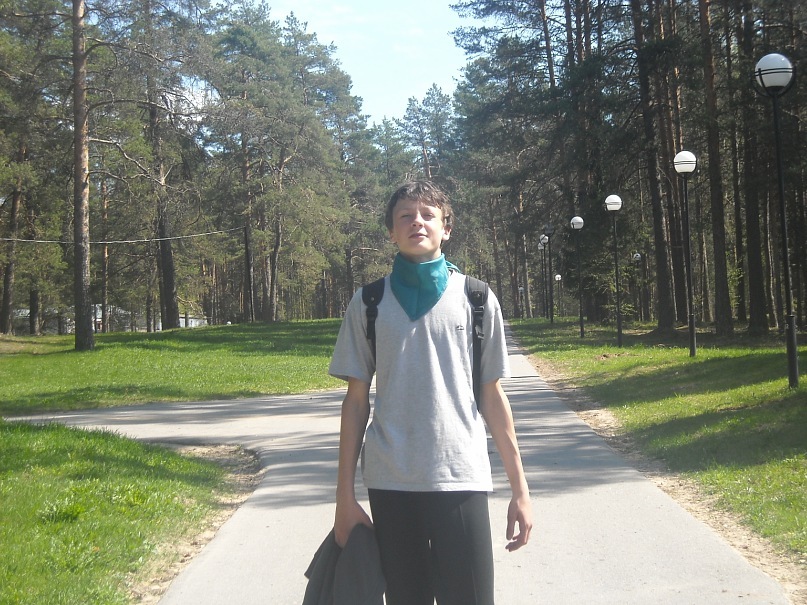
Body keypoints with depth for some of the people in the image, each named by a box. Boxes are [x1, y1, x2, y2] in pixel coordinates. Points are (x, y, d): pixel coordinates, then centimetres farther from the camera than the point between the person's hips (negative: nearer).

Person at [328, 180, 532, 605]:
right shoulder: (369, 303, 5)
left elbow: (492, 398, 7)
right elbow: (356, 400, 6)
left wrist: (520, 489, 4)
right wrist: (344, 494, 3)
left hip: (461, 479, -1)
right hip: (389, 483, 1)